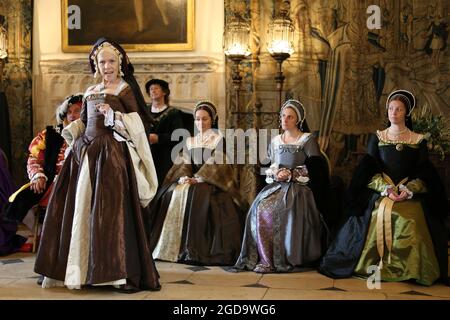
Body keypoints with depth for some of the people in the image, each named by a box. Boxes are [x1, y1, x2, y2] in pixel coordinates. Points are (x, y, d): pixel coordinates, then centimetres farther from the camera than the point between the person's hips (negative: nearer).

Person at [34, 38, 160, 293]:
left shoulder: (125, 89, 1)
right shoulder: (90, 92, 19)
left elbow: (136, 123, -6)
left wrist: (113, 115, -19)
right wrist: (71, 131, 2)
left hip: (113, 153, -6)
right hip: (86, 152, 6)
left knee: (111, 208, -12)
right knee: (80, 207, 7)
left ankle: (123, 273, -8)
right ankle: (77, 269, 18)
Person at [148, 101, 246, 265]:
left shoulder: (219, 139, 8)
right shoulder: (190, 141, 22)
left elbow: (215, 163, -6)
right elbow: (184, 162, 9)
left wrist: (198, 178, -19)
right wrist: (184, 176, -13)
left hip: (211, 182, -4)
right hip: (190, 181, 4)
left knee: (196, 197, -34)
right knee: (172, 195, -24)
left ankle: (195, 250, -34)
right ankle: (173, 247, -23)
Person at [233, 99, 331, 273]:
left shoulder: (308, 140, 3)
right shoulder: (275, 141, 20)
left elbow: (314, 169, -5)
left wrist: (291, 174, -13)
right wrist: (275, 173, -1)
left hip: (299, 186, -5)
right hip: (276, 185, 5)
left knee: (277, 210, -33)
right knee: (259, 208, -26)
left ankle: (282, 259, -26)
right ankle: (265, 257, -26)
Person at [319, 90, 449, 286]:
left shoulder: (418, 141, 10)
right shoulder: (377, 138, 12)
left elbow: (424, 174, 4)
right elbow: (369, 171, 3)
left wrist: (409, 190, -14)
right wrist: (386, 189, -13)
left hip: (411, 194, 0)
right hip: (381, 193, 1)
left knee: (411, 221, -28)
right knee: (379, 217, -27)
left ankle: (409, 270, -17)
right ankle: (377, 265, -16)